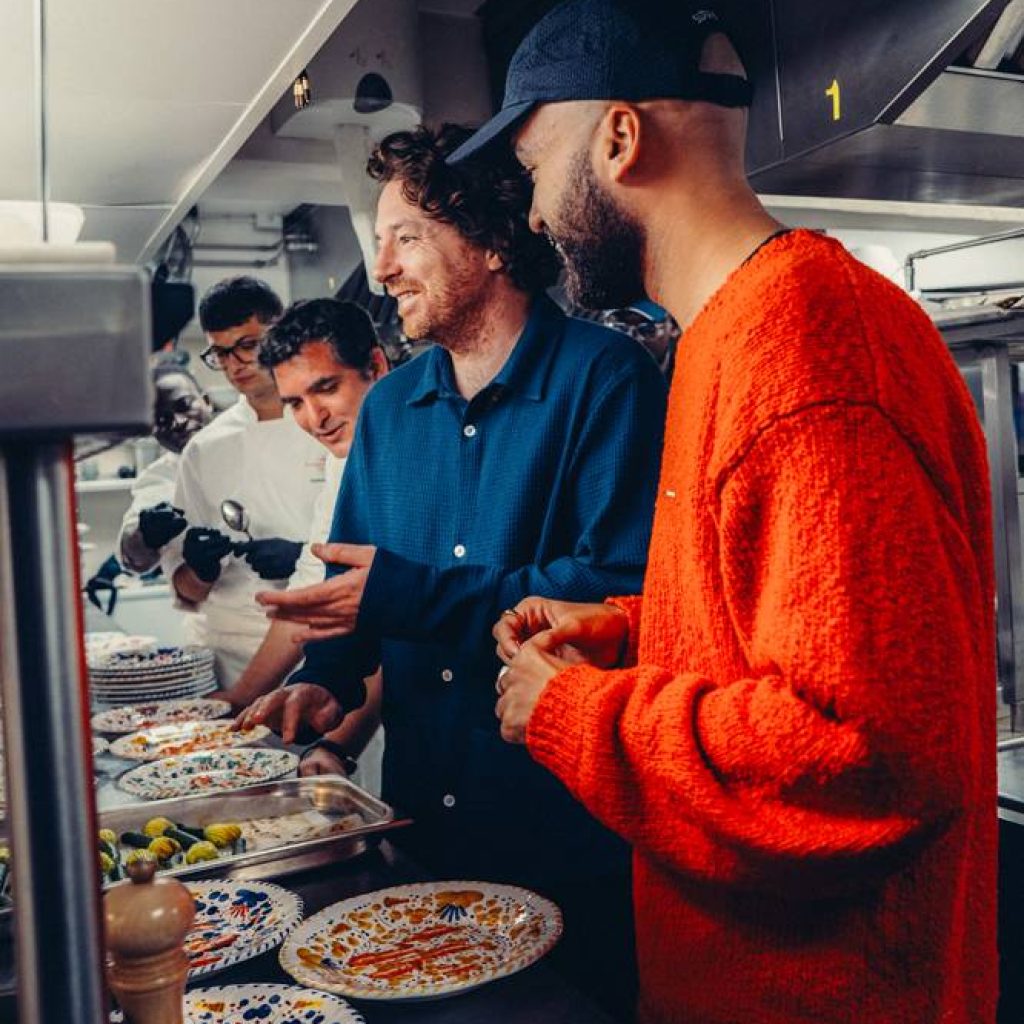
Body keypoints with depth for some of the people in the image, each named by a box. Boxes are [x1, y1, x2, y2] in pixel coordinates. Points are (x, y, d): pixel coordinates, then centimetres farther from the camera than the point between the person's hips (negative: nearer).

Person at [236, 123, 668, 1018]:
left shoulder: (605, 376, -13)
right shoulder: (389, 407, 8)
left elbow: (625, 585, -22)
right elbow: (355, 578, 16)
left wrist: (416, 598, -24)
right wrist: (330, 676, -3)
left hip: (573, 819, -6)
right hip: (422, 812, 6)